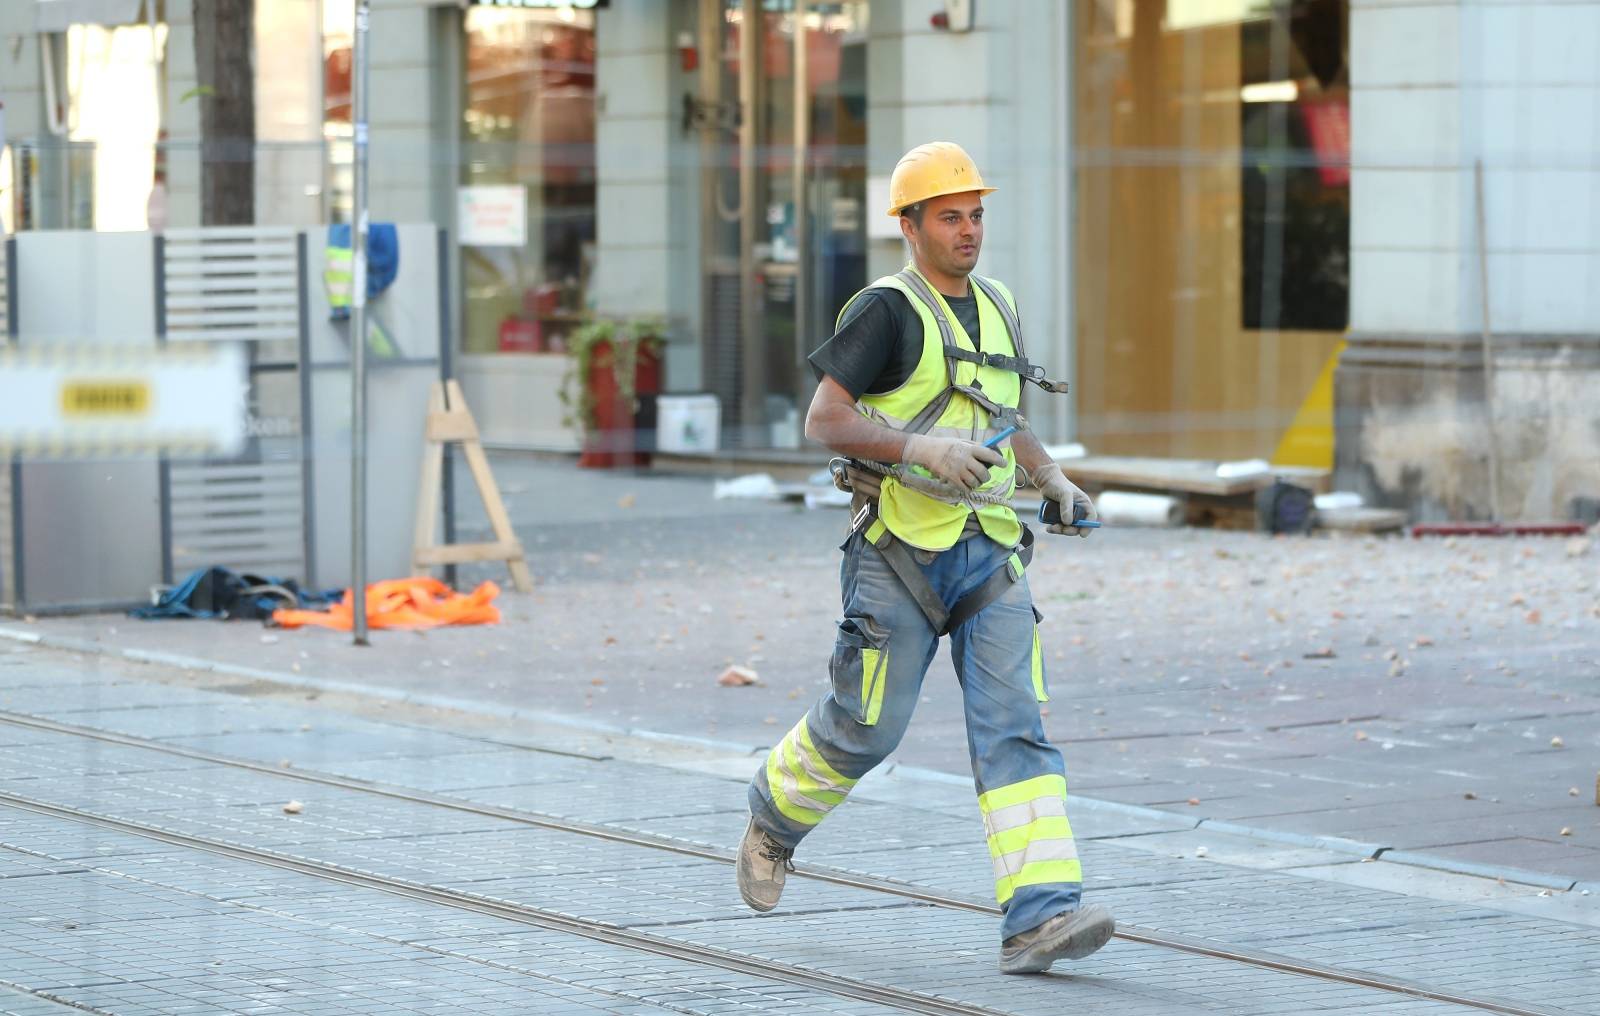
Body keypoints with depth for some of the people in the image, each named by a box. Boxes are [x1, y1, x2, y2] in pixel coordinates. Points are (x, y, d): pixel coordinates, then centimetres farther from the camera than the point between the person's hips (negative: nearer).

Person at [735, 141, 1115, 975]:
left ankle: (1038, 917, -18)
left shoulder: (995, 308, 14)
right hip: (902, 552, -5)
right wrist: (920, 448, -24)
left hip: (990, 553, 5)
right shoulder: (887, 310, -7)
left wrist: (1053, 479, 11)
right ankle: (776, 818, 36)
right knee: (866, 727, 4)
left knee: (1013, 725, -9)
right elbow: (823, 418, -13)